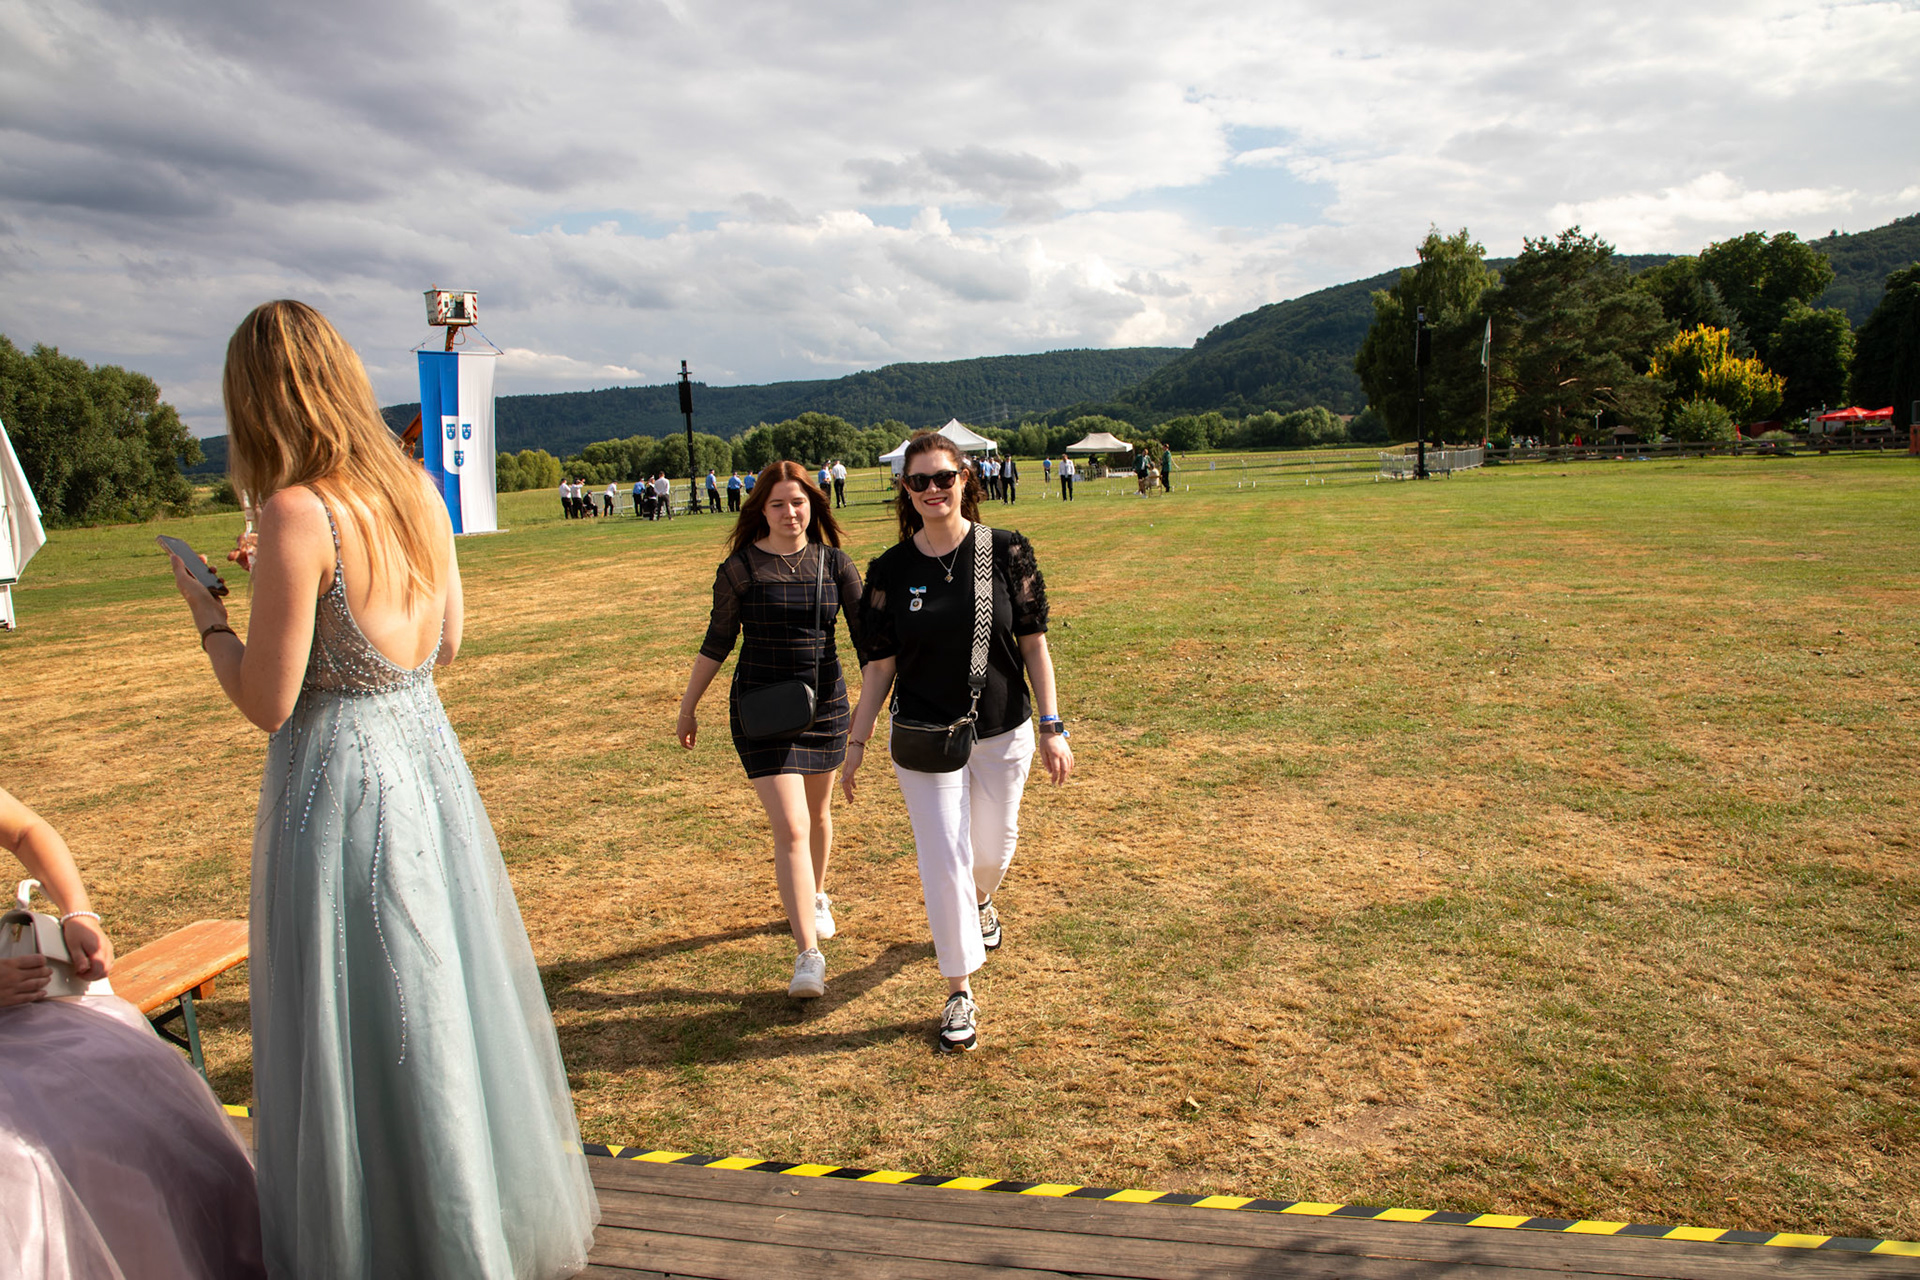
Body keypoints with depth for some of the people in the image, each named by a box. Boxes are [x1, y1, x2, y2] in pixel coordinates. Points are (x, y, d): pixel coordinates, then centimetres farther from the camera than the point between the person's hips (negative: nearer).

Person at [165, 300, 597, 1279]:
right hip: (429, 756, 8)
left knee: (365, 1034, 9)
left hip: (340, 780, -7)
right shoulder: (418, 491, 2)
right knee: (451, 1003, 21)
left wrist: (205, 609, 1)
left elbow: (268, 703, -15)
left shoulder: (298, 512, -19)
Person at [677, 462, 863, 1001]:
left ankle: (816, 897, 48)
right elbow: (717, 644, 2)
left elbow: (867, 635, 3)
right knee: (790, 829, -11)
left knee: (817, 814, 20)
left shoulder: (834, 563, -1)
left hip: (825, 704, 3)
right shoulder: (740, 568, -6)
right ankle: (808, 956, -8)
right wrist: (688, 709, 7)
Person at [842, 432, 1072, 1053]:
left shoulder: (1007, 551, -7)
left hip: (1003, 733, 1)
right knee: (944, 862, -2)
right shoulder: (890, 570, -5)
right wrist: (857, 743, -1)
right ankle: (959, 992, 12)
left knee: (994, 844, 18)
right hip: (925, 738, -1)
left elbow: (1034, 643, -4)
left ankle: (982, 900, 55)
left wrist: (1051, 727, -6)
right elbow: (879, 664, 0)